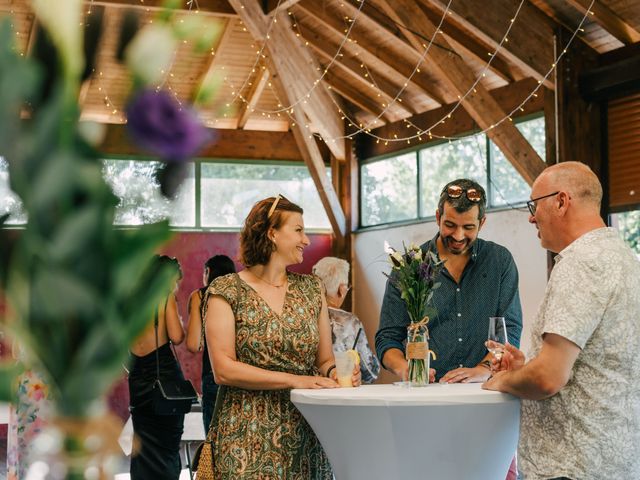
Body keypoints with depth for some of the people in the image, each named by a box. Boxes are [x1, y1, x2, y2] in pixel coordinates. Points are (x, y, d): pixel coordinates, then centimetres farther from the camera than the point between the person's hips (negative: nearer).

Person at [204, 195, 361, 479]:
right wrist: (294, 380, -19)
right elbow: (223, 369, -13)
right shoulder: (227, 290, -4)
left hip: (305, 433, 4)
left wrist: (335, 371, -11)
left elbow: (324, 360, 13)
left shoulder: (311, 288, 10)